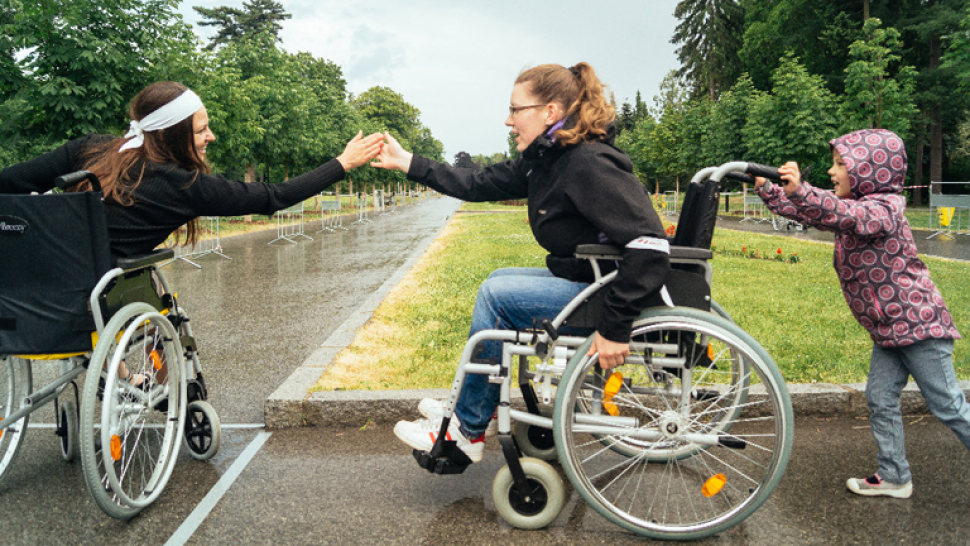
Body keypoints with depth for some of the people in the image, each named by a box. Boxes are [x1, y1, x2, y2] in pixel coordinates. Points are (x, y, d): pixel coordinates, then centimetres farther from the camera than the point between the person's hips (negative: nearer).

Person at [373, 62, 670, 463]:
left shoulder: (591, 164, -24)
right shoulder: (544, 160, 6)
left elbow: (650, 245, -32)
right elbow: (479, 185, 8)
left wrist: (614, 328, -32)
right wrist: (406, 162, 6)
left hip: (607, 291, -10)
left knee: (496, 294, -13)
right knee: (499, 281, 17)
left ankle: (467, 433, 1)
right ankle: (468, 410, 22)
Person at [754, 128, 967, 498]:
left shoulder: (883, 210, -21)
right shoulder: (853, 206, 8)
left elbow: (843, 215, -42)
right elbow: (805, 212, 13)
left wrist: (801, 189, -56)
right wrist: (765, 188, 7)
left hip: (918, 325, -9)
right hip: (888, 330, 9)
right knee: (880, 400, 12)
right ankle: (894, 478, 23)